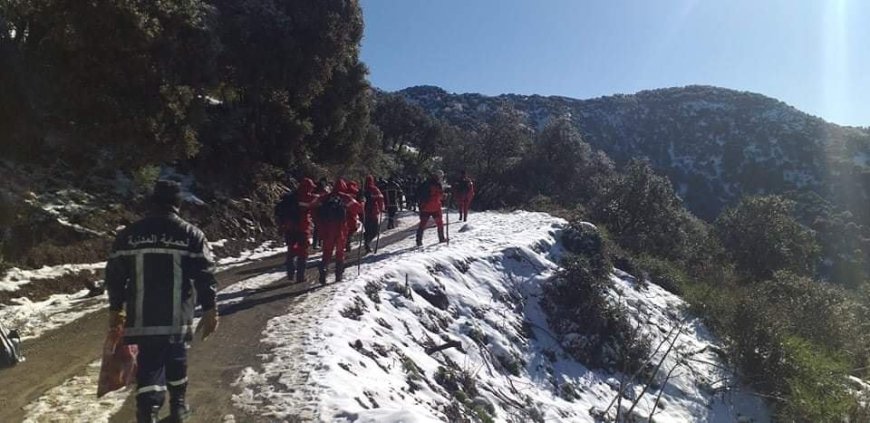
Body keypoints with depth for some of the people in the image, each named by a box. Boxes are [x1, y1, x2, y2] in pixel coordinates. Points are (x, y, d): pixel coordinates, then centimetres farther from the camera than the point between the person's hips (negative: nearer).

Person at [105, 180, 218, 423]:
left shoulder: (128, 234, 2)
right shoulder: (192, 235, -5)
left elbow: (114, 274, 6)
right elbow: (206, 275, -6)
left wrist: (115, 309, 18)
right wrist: (210, 310, 1)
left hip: (142, 316, 1)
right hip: (178, 316, 0)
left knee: (149, 363, 8)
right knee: (176, 358, 20)